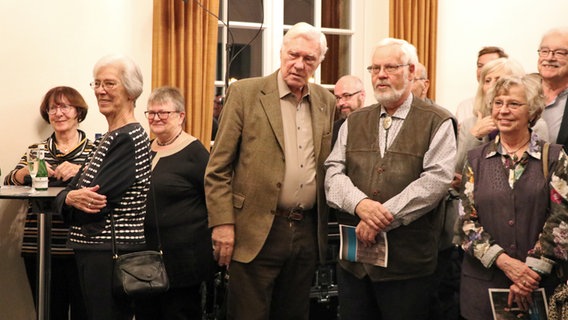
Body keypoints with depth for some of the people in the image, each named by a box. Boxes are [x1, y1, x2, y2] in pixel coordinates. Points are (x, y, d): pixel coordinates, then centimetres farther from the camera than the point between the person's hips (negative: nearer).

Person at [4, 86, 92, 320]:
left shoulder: (94, 149, 6)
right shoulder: (36, 150, 15)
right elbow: (9, 181, 3)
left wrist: (80, 170, -27)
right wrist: (29, 170, -19)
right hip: (39, 248, 3)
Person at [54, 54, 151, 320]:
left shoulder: (130, 139, -16)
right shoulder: (110, 138, 13)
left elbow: (97, 199, -22)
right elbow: (65, 194, 7)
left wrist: (71, 199, -1)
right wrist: (71, 198, -15)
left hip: (112, 254, -9)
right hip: (92, 251, 9)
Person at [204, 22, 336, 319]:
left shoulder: (326, 102, 8)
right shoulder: (245, 93, -4)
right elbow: (218, 168, -6)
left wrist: (326, 227, 9)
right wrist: (222, 223, -11)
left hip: (308, 233, 4)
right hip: (256, 232, -4)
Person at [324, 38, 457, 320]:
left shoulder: (437, 123, -1)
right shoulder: (354, 122, 14)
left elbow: (436, 179, -13)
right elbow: (333, 172, 4)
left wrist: (385, 216, -19)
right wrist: (360, 203, -17)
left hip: (408, 260, -4)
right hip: (353, 257, 4)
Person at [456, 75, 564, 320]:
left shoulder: (554, 158, 0)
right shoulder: (476, 159, 5)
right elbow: (466, 221, 1)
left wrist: (533, 271, -13)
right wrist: (504, 261, -12)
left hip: (539, 282, -1)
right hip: (483, 282, 1)